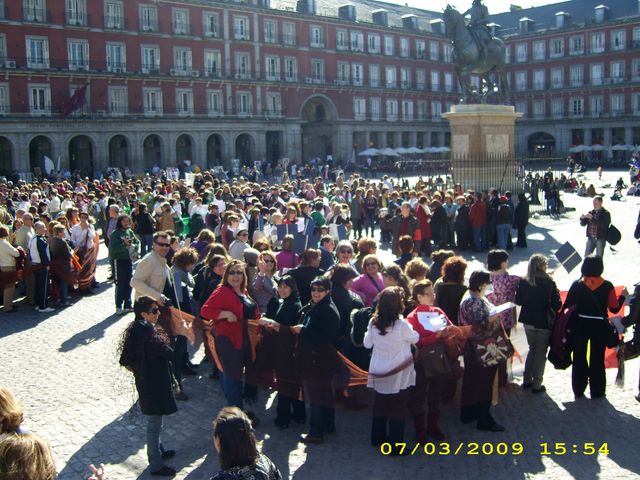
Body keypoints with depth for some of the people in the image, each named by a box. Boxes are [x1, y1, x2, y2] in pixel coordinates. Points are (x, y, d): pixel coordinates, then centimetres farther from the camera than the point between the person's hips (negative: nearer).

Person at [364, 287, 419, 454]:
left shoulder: (373, 323, -9)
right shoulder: (402, 325, -23)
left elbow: (367, 343, 6)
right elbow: (415, 339, -3)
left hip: (379, 373, 5)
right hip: (398, 375, -5)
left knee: (380, 406, 21)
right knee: (398, 410, 7)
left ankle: (378, 437, 35)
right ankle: (395, 445, 12)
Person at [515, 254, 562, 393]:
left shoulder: (523, 282, -6)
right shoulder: (549, 283, -17)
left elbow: (518, 301, 0)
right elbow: (556, 305, -15)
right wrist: (557, 294, 3)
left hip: (528, 322, 4)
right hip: (544, 323, -4)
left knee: (532, 349, 22)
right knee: (541, 353, 8)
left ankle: (527, 380, 25)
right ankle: (536, 385, 14)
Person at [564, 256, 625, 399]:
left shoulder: (577, 285, -7)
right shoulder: (607, 286, -9)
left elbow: (567, 305, -8)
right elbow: (615, 308, -6)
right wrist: (622, 296, 11)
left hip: (580, 326, 1)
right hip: (600, 326, -1)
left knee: (579, 358, 13)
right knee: (597, 360, 11)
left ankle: (578, 391, 20)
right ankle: (597, 392, 17)